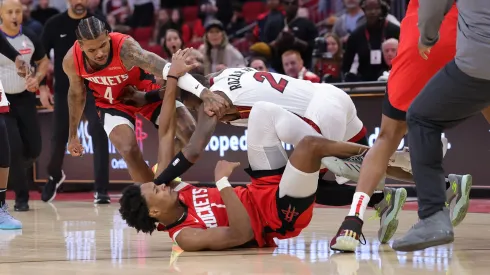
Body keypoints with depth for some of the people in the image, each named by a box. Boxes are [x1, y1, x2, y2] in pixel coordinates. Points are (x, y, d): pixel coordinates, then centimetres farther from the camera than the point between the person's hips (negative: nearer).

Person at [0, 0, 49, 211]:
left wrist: (37, 79, -7)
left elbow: (44, 61, 13)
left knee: (34, 149, 4)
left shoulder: (30, 37, -2)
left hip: (24, 99, 4)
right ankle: (21, 197, 1)